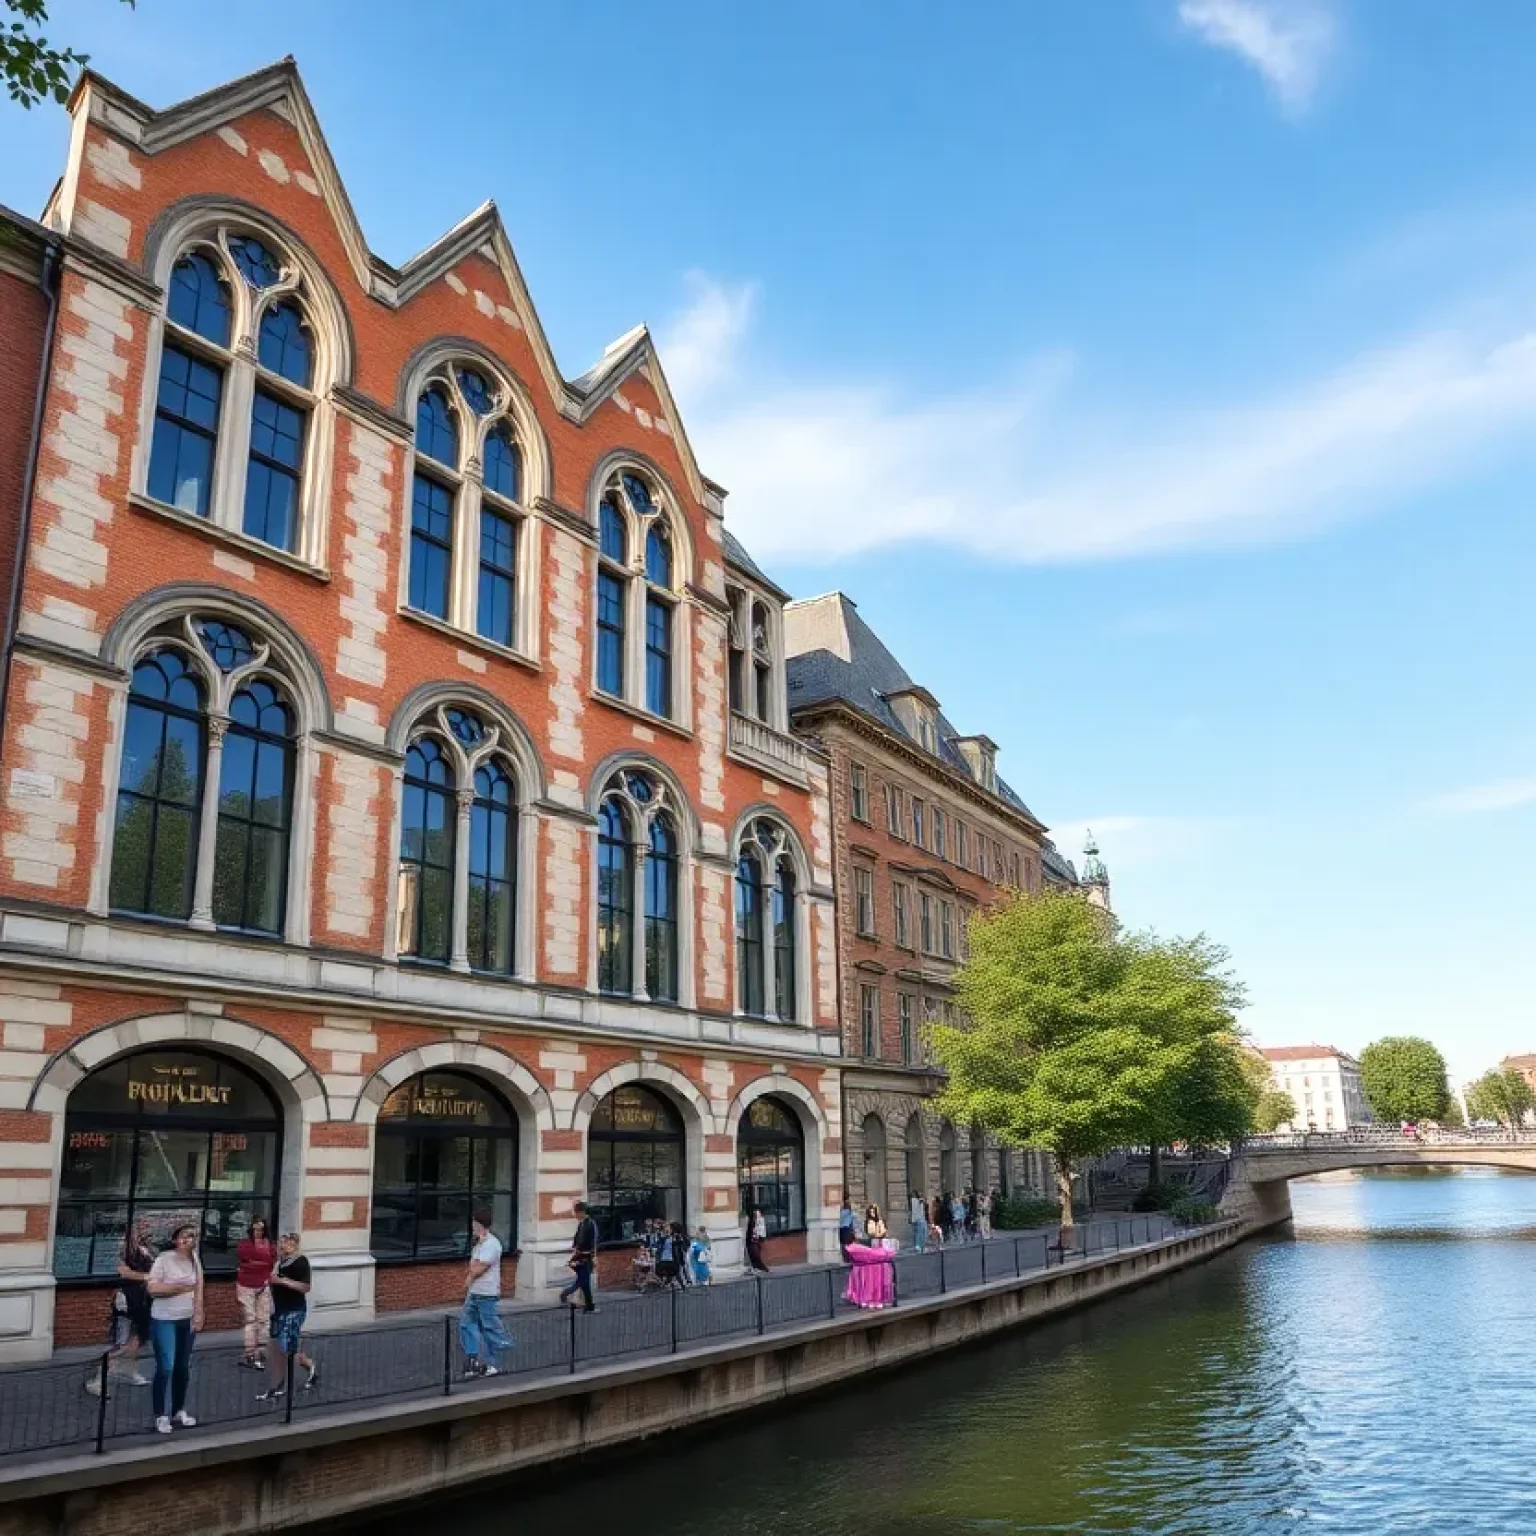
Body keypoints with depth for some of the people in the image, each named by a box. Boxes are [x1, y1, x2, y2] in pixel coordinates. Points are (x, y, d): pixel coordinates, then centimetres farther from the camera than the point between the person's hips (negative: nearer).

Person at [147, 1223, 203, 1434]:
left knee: (183, 1367, 12)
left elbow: (198, 1289, 7)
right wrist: (180, 1287, -19)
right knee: (166, 1367, -6)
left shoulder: (194, 1261, 5)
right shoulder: (164, 1259, -12)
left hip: (187, 1320, 5)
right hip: (164, 1321, -5)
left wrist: (198, 1315, -1)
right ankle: (161, 1416, 6)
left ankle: (178, 1410, 26)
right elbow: (152, 1289, -17)